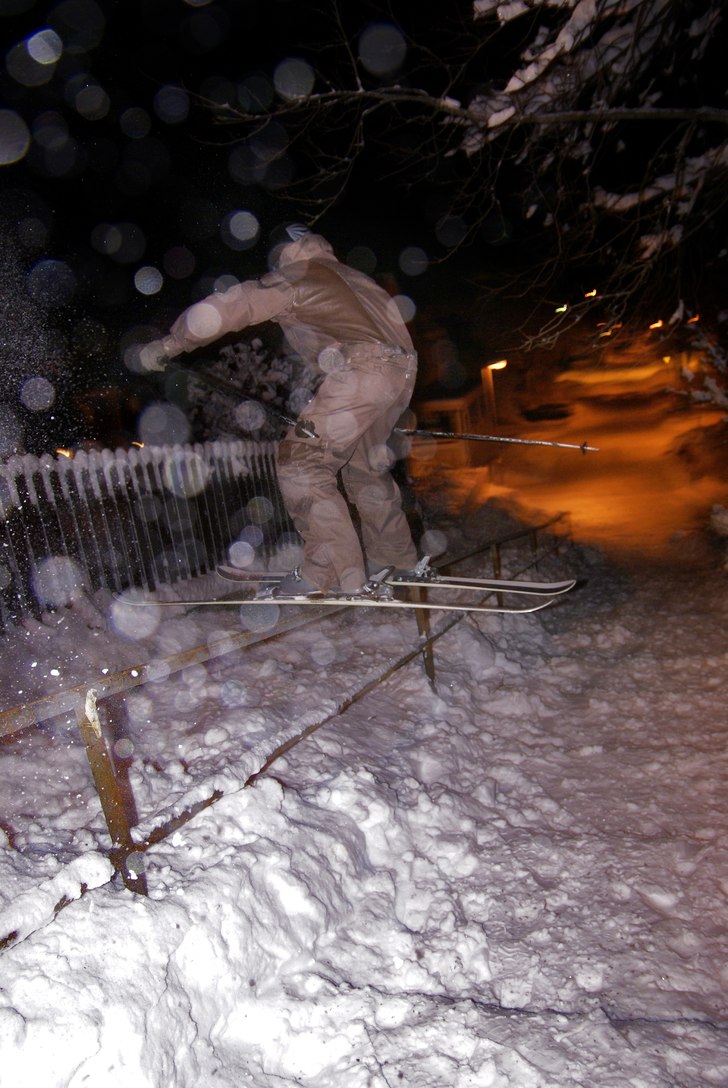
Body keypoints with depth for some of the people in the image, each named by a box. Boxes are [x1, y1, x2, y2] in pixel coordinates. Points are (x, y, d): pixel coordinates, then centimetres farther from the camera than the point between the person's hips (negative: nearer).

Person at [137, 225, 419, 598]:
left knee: (302, 464, -4)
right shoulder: (344, 274, 29)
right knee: (366, 464, 23)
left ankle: (335, 572, -7)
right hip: (401, 370, 9)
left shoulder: (290, 278, 6)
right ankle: (394, 555, 35)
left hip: (360, 371, -9)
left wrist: (166, 345, 10)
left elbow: (220, 310, -1)